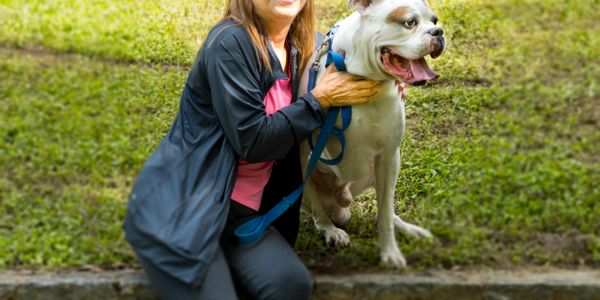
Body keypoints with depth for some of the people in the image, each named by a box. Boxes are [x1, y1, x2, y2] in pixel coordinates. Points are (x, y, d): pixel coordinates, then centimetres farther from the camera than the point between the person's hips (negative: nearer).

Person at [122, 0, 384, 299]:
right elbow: (252, 142, -18)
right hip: (178, 207, -6)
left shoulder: (301, 48, 6)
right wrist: (321, 99, -11)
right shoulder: (230, 42, -16)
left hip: (240, 211, 6)